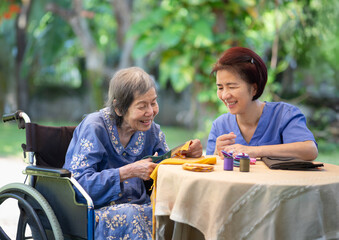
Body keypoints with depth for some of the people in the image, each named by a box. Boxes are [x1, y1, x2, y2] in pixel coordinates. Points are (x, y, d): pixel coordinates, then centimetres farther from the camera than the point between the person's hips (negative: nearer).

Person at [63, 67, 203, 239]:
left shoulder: (151, 130, 6)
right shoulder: (94, 127, -12)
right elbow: (79, 183, -21)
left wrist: (187, 156, -11)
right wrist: (129, 172, -27)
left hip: (137, 207, 5)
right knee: (129, 215, -36)